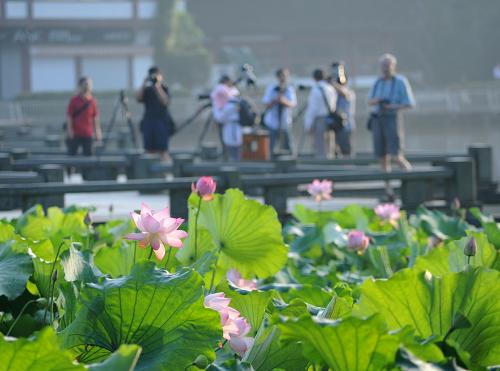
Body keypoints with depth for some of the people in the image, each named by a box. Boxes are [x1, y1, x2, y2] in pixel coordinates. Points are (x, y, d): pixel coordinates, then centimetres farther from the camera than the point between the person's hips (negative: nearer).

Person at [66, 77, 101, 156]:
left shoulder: (92, 101, 3)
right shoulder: (74, 100, -4)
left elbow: (95, 117, 7)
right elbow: (69, 116, -5)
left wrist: (97, 131, 3)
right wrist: (70, 129, -11)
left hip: (88, 134, 3)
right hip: (75, 134, -3)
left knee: (88, 154, 3)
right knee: (72, 153, 2)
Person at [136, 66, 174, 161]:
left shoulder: (164, 89, 3)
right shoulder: (147, 89, 11)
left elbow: (165, 102, -14)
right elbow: (138, 99, -3)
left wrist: (158, 87, -15)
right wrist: (143, 85, -8)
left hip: (162, 121, -3)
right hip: (148, 121, 3)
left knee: (163, 150, -7)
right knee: (150, 150, 1)